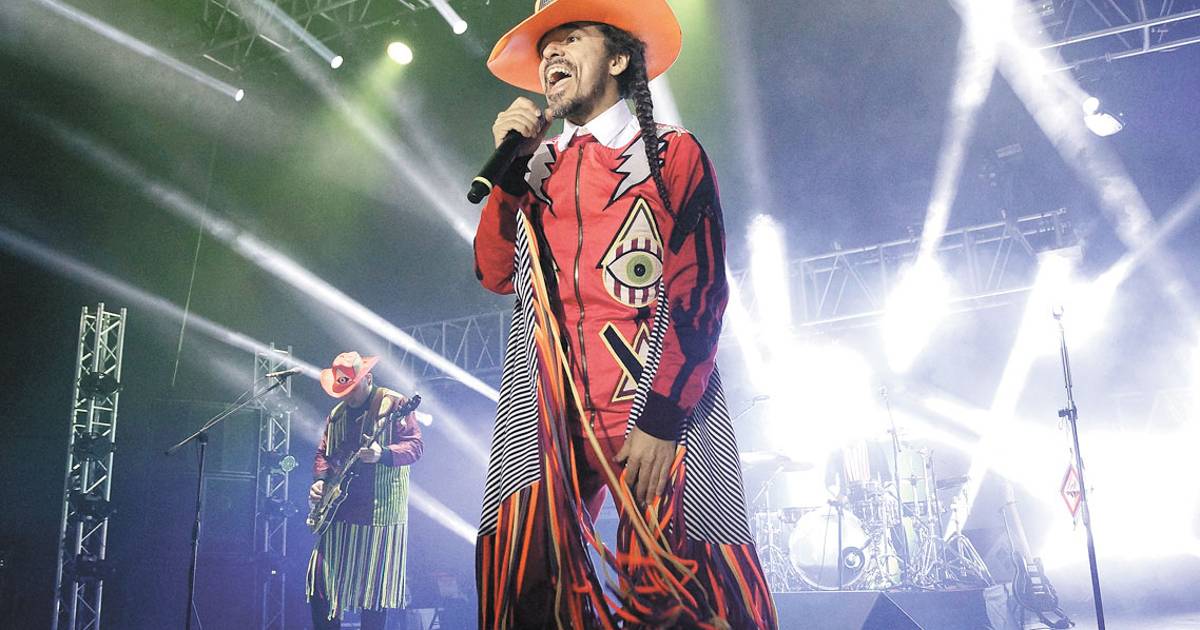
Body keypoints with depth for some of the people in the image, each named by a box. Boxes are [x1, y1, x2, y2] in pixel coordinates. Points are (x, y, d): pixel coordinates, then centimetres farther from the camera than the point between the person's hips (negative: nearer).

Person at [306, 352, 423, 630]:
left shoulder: (394, 404, -3)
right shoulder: (336, 414, 16)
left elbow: (415, 445, -10)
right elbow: (323, 453, 22)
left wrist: (383, 454, -27)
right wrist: (320, 479, 3)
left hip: (380, 509, -6)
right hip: (338, 508, 6)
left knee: (374, 584, -2)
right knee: (321, 579, 4)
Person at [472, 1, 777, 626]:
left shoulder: (672, 154, 6)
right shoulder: (535, 167, 19)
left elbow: (699, 294, -4)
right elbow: (495, 273, 8)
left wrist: (661, 420, -13)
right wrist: (511, 166, 0)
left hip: (656, 409, -3)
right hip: (547, 413, 4)